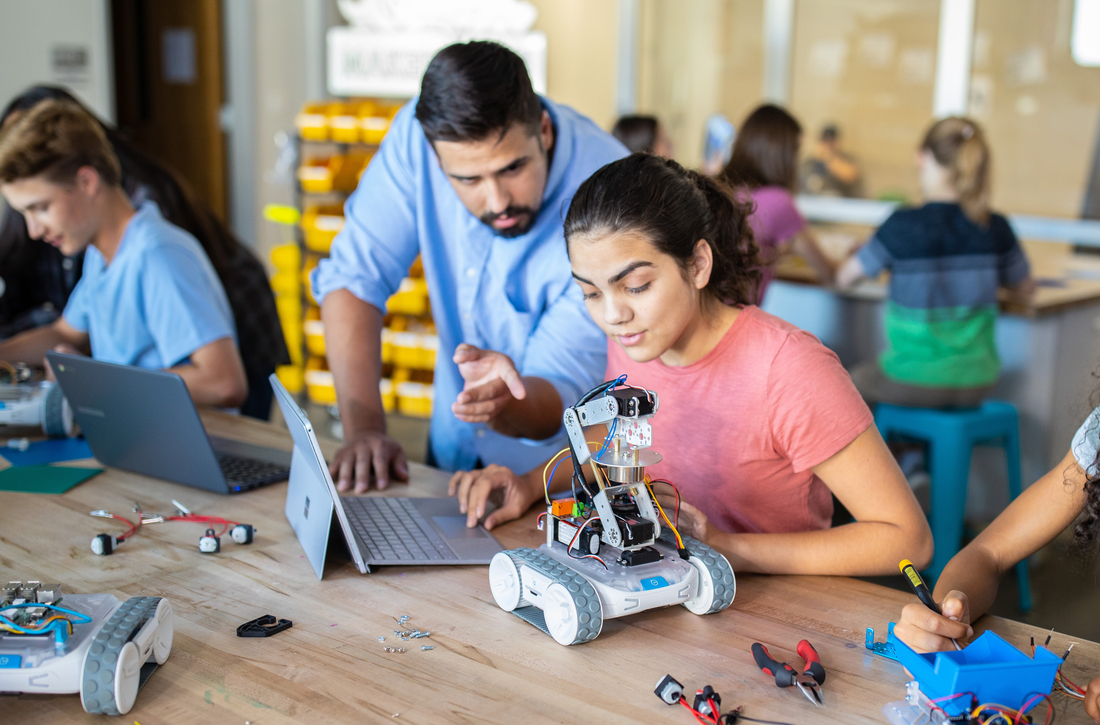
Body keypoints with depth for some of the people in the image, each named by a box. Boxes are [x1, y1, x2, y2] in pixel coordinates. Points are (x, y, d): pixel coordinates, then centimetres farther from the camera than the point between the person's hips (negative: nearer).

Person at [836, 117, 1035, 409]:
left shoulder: (903, 225, -16)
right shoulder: (996, 228, -6)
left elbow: (844, 278, -1)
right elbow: (1024, 292, 11)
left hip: (914, 381, -4)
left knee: (854, 378, 27)